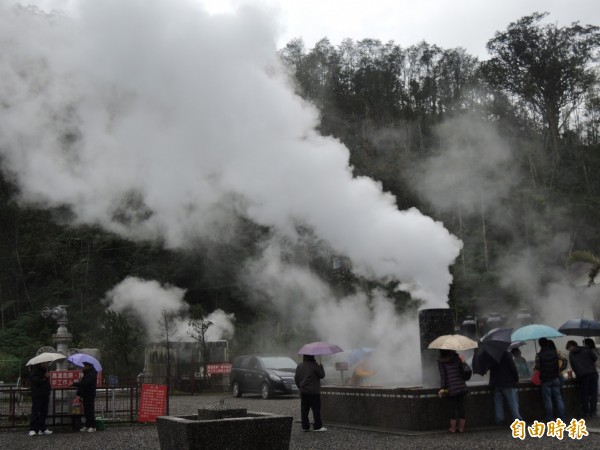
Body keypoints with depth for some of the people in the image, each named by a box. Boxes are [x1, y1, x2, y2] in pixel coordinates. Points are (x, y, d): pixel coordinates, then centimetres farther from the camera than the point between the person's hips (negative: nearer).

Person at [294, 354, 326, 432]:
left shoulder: (299, 366, 6)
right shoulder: (314, 365, -14)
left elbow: (296, 379, 12)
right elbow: (322, 375, -6)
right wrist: (321, 367, 10)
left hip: (303, 392, 6)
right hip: (314, 392, -6)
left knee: (304, 410, 9)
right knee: (316, 409, 2)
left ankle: (305, 426, 10)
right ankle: (318, 426, 3)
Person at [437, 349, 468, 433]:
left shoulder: (441, 361, -2)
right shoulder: (457, 357, 5)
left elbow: (442, 375, -6)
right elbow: (463, 371, 5)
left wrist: (442, 388, -4)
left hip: (451, 388, -2)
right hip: (462, 387, 3)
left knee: (452, 407, 8)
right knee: (461, 407, 10)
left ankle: (453, 428, 13)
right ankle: (461, 427, 15)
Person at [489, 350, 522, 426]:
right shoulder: (506, 354, -11)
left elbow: (490, 368, 15)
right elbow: (513, 368, -11)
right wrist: (516, 379, -2)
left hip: (496, 384, 5)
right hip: (508, 383, -5)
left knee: (498, 403, 8)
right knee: (513, 402, -2)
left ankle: (499, 420, 7)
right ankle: (517, 419, -6)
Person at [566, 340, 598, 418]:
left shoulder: (571, 354, 11)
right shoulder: (586, 350, 14)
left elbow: (572, 366, 10)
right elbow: (595, 358, 7)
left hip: (582, 375, -2)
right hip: (593, 373, 2)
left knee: (584, 394, 7)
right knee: (593, 393, 8)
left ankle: (586, 412, 8)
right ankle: (592, 411, 8)